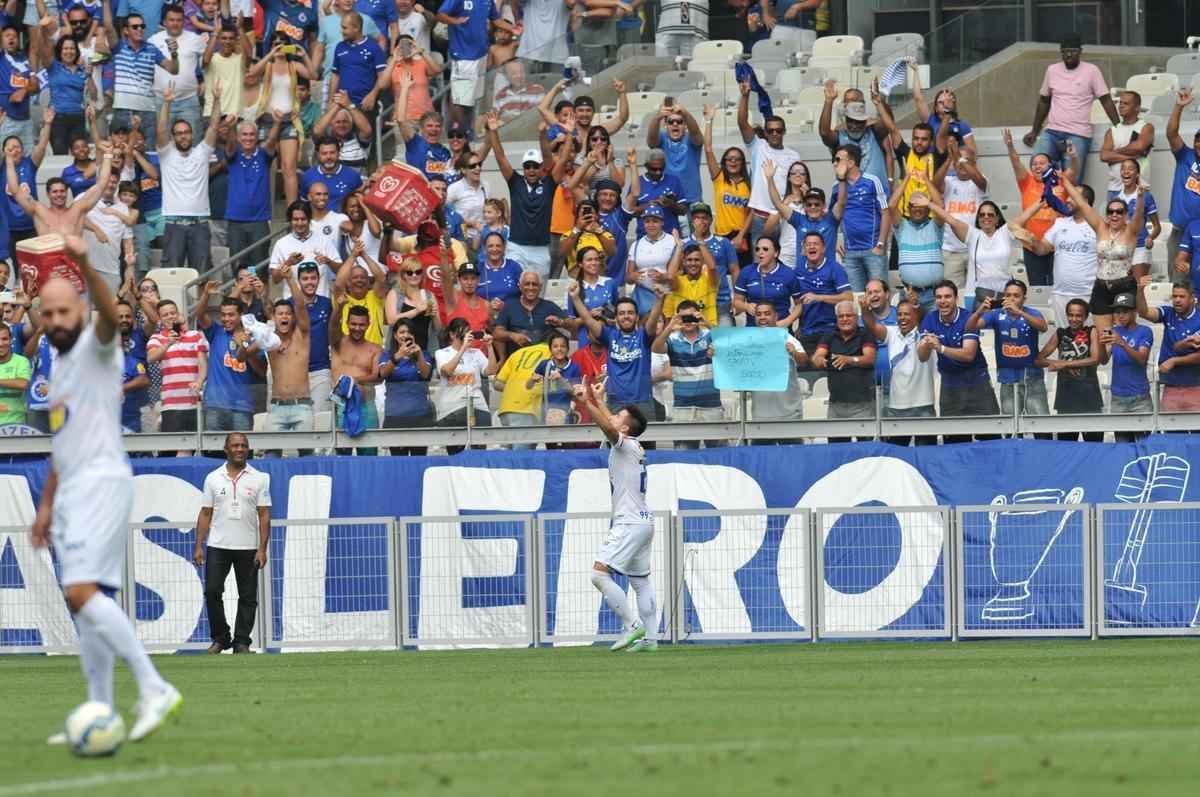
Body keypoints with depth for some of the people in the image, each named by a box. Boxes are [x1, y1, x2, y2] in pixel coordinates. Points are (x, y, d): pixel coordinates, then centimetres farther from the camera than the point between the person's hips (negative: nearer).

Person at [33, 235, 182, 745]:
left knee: (82, 592, -23)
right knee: (87, 605, 7)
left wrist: (85, 267, -46)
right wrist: (46, 505, 27)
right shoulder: (60, 367, 22)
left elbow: (109, 314, -29)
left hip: (101, 482, -10)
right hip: (72, 492, 10)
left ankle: (153, 688, -26)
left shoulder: (96, 348, -4)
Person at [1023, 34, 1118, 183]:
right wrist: (1034, 131, 23)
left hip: (1078, 135, -4)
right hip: (1052, 132, 4)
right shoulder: (1052, 70, 12)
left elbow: (1106, 100, -1)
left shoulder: (1091, 71, -1)